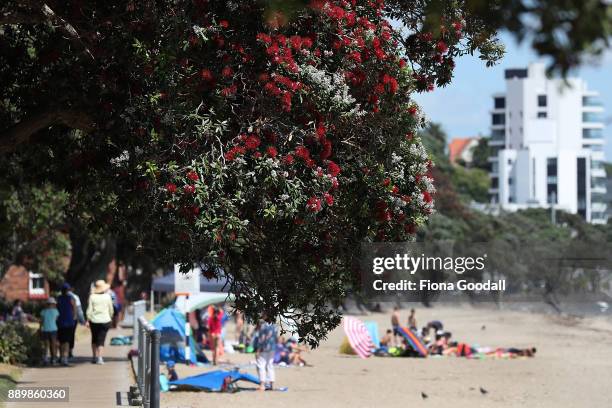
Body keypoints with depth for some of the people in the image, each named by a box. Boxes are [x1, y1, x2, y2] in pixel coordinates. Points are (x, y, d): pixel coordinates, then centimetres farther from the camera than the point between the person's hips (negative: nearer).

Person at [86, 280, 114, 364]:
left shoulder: (92, 297, -5)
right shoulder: (107, 296, -3)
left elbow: (89, 310, -5)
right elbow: (111, 310, 4)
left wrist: (88, 320, 2)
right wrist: (110, 318, 19)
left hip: (94, 321, 1)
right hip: (105, 320, -1)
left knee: (94, 338, 17)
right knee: (101, 340, 0)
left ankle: (94, 356, 21)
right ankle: (99, 357, -12)